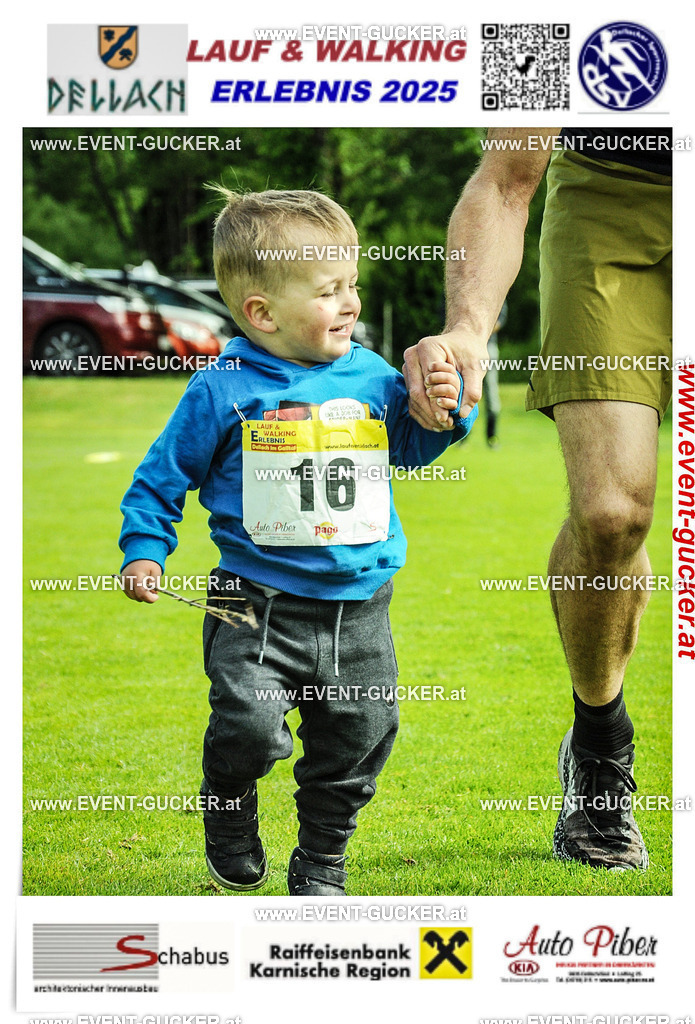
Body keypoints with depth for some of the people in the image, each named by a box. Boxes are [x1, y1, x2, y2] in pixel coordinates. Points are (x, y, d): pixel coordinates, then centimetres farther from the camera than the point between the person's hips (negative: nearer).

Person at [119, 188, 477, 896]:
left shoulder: (372, 377, 5)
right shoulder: (222, 392, -4)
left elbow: (409, 448, 17)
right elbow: (161, 478, 5)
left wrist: (442, 414, -2)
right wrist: (143, 552, -2)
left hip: (358, 608, 4)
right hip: (258, 602, -4)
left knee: (359, 734, 6)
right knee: (248, 724, -18)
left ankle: (320, 864, 27)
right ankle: (229, 815, 15)